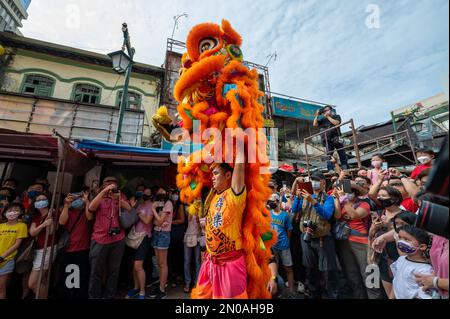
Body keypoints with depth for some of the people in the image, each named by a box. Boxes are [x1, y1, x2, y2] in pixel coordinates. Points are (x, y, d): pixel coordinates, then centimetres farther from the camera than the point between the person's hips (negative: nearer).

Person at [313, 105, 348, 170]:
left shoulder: (336, 116, 10)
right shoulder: (323, 120, 14)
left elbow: (336, 123, -11)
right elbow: (315, 124, 4)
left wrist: (328, 116, -6)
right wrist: (317, 115, -1)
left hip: (336, 139, -1)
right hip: (328, 141, 1)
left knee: (342, 154, 3)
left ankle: (346, 168, 10)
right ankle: (330, 170, -3)